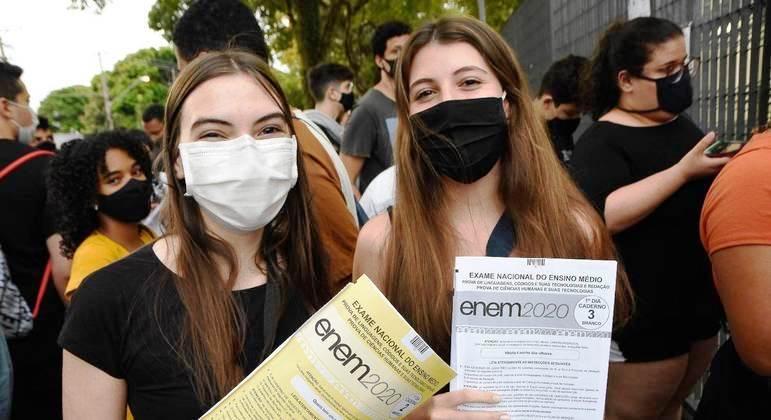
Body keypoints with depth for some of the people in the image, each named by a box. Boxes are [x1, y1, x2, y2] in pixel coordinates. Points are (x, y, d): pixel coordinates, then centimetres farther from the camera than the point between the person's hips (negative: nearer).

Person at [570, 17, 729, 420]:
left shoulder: (680, 123, 10)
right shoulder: (602, 141, -16)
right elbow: (600, 217, -32)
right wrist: (683, 172, -30)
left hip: (700, 306, 8)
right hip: (641, 321, -8)